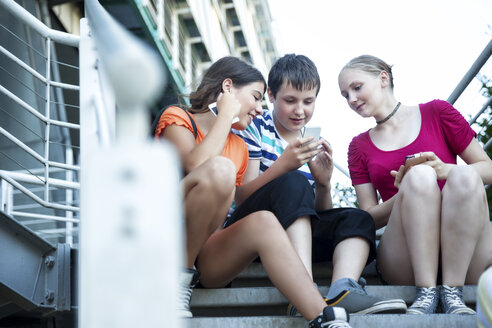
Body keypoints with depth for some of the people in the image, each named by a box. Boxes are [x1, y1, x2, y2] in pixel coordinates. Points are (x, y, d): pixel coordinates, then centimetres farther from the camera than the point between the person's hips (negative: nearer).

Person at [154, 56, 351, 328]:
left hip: (205, 253, 5)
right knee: (220, 169, -28)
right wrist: (226, 115, -7)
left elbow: (226, 214, 16)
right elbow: (195, 167, -19)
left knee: (263, 221, -26)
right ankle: (179, 278, -17)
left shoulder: (239, 147, 20)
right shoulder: (177, 118, 3)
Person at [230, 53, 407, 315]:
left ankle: (342, 291, -44)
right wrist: (283, 165, -26)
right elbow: (241, 197, -10)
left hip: (294, 232, 6)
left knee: (357, 218, -15)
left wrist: (324, 183, -9)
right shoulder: (254, 129, 2)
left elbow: (321, 214, 12)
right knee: (293, 183, -32)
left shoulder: (312, 147, 18)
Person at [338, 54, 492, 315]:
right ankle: (426, 292, -30)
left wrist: (448, 171, -12)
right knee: (420, 175, -26)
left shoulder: (436, 112, 12)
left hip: (464, 252, 0)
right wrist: (404, 195, -11)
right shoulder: (360, 146, 17)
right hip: (404, 261, 0)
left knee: (465, 175, -28)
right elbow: (369, 218, 10)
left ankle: (452, 292, -29)